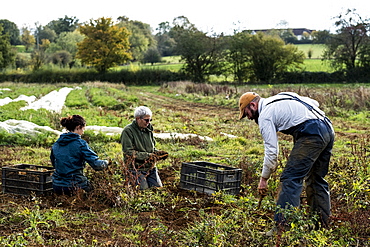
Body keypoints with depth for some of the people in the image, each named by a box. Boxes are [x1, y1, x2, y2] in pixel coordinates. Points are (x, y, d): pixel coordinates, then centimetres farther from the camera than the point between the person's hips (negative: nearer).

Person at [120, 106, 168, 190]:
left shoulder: (148, 130, 11)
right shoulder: (128, 131, -11)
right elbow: (129, 152, -17)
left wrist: (158, 152, -2)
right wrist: (147, 156, -22)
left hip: (150, 167, 6)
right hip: (137, 168, -6)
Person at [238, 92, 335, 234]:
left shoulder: (265, 115, 1)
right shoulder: (282, 97, 26)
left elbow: (271, 150, -4)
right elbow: (314, 103, 26)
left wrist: (264, 178, 4)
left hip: (311, 135, -9)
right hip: (328, 129, 9)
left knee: (290, 178, -8)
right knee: (316, 179, 17)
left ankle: (282, 226, -12)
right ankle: (322, 225, 21)